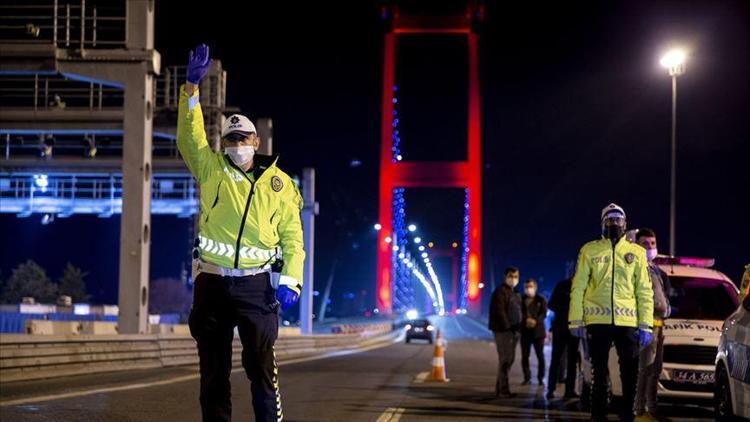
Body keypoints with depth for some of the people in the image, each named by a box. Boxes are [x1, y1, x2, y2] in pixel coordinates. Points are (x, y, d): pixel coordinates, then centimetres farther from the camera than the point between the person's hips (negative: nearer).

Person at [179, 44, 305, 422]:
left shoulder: (279, 184, 6)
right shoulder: (211, 169, 8)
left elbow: (292, 238, 4)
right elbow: (190, 135, -5)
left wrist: (290, 280, -9)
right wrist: (191, 87, -15)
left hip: (257, 285, -1)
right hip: (212, 281, 2)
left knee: (261, 365, -5)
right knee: (213, 368, 7)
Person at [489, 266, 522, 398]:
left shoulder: (515, 293, 19)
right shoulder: (500, 292, -8)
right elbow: (499, 311, -16)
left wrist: (518, 328, 10)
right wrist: (507, 326, -20)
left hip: (514, 330, 9)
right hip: (503, 330, -9)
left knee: (510, 359, 12)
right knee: (505, 360, -11)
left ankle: (499, 389, 19)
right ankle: (503, 390, -10)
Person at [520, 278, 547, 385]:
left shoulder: (541, 300, 7)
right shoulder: (521, 300, 9)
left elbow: (544, 313, -3)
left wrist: (535, 321, -20)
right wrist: (526, 320, -18)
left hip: (538, 331, -1)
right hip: (525, 331, 1)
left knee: (540, 355, -2)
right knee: (525, 356, -1)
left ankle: (541, 378, 5)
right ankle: (527, 378, 7)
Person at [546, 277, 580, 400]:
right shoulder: (562, 286, 1)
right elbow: (552, 305, -3)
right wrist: (566, 309, -18)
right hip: (561, 327, -3)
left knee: (573, 360, 2)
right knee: (556, 359, -2)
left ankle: (570, 390, 5)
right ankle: (550, 390, -1)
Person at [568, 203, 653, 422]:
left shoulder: (636, 253, 10)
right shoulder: (590, 250, 7)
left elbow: (644, 291, 8)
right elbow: (578, 287, 5)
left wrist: (645, 325, 0)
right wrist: (575, 320, -3)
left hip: (627, 322, 1)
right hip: (597, 321, -1)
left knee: (630, 374, 1)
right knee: (599, 373, 6)